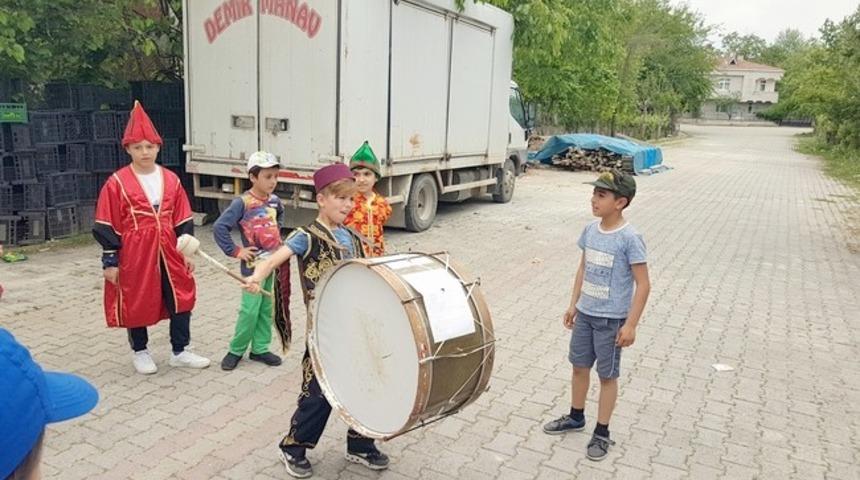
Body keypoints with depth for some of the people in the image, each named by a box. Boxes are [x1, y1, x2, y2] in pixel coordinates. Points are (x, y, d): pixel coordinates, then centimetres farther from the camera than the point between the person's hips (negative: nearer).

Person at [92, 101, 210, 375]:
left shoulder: (171, 180, 3)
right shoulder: (117, 183, -8)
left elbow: (183, 221, 8)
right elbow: (107, 227, -6)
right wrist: (110, 261, -8)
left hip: (168, 251, 4)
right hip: (134, 253, -4)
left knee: (181, 298, 7)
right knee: (136, 303, 9)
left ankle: (180, 352, 23)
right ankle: (140, 352, 30)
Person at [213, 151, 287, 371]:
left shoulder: (274, 201, 3)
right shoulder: (242, 203, -15)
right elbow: (220, 227, -18)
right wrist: (235, 251, -16)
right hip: (253, 264, -6)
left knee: (267, 307, 11)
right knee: (250, 309, -3)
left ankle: (259, 349, 23)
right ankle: (236, 350, 15)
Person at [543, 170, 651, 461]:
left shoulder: (629, 238, -19)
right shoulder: (590, 230, 0)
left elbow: (643, 284, -15)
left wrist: (630, 324, -17)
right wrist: (573, 305, 12)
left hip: (611, 319, -6)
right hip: (584, 314, 6)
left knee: (607, 375, 8)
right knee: (579, 366, 19)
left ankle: (602, 433, 24)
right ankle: (576, 417, 40)